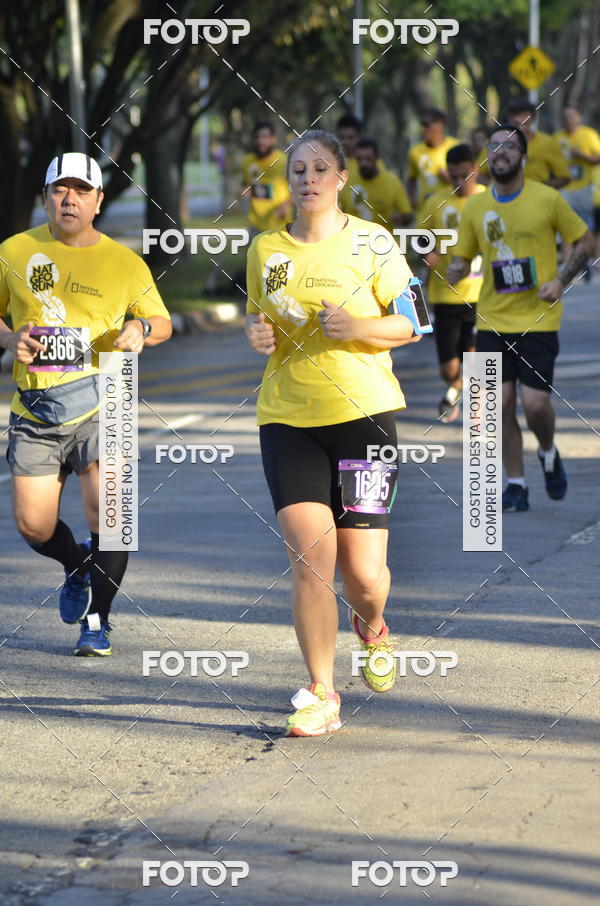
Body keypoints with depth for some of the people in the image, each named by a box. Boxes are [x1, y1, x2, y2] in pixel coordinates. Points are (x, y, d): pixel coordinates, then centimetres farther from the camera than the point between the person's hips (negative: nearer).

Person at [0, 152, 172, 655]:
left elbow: (163, 321, 14)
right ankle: (77, 564, 34)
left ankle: (97, 620, 8)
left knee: (105, 510, -11)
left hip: (99, 405, -1)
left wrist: (141, 329, -9)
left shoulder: (125, 263, 3)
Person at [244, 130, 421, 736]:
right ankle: (322, 696, -2)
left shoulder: (371, 241, 0)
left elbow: (412, 322, 3)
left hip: (363, 412, -2)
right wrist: (256, 334, -2)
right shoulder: (266, 249, 8)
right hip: (287, 418, 2)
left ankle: (371, 630, 34)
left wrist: (358, 327, -15)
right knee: (309, 554, -12)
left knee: (363, 570, -3)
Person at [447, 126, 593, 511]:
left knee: (535, 403, -10)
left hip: (539, 320, -3)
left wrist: (561, 281, -8)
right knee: (502, 404, -1)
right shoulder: (475, 207, 4)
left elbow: (585, 241, 5)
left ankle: (549, 453, 22)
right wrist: (456, 271, -12)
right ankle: (516, 484, 12)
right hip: (493, 320, 3)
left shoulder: (548, 199, -4)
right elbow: (462, 258, 12)